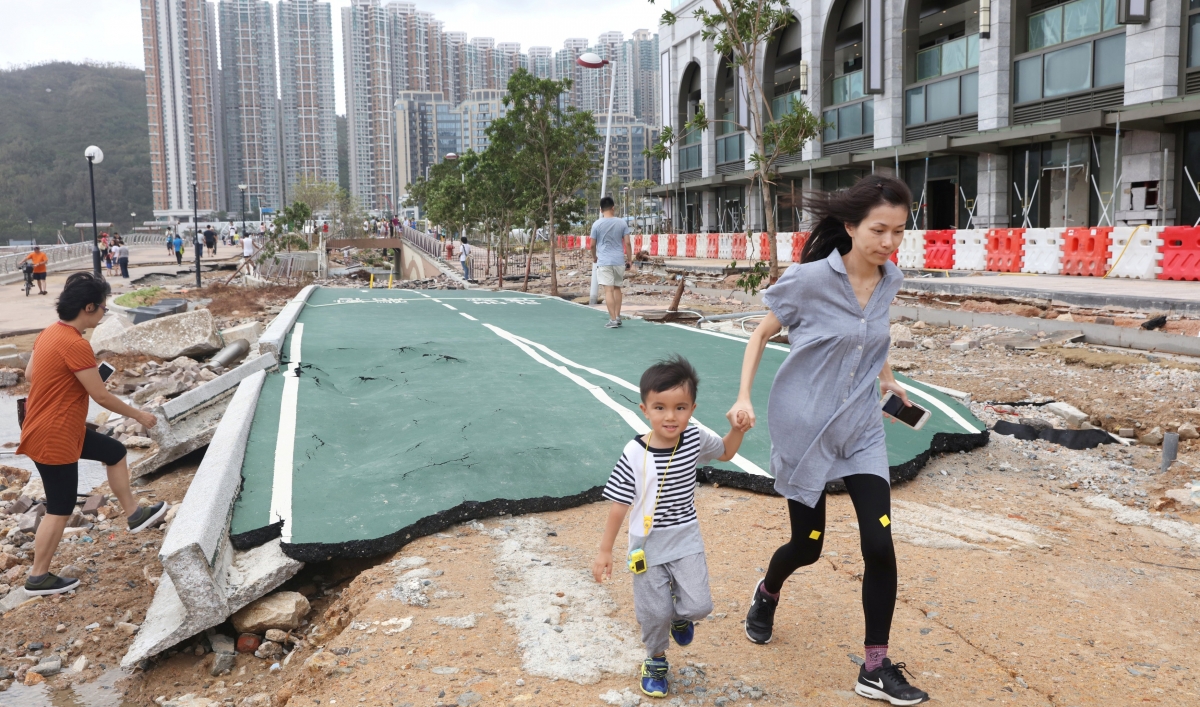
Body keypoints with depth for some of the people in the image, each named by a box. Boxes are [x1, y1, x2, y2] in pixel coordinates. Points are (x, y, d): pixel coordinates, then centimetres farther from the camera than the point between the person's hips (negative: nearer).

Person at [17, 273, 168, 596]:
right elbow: (101, 395, -20)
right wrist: (139, 415, -8)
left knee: (115, 452, 22)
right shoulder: (76, 344, -26)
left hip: (61, 428, 10)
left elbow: (30, 374, 15)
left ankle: (133, 515, 34)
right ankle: (38, 578, 18)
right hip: (54, 438, -10)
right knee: (60, 510, 3)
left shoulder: (51, 333, 3)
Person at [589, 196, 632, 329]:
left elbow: (592, 244, 3)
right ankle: (618, 317, 19)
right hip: (619, 261, 3)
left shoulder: (597, 224, -3)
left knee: (609, 290, -5)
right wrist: (629, 260, 9)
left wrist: (594, 257, 21)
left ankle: (613, 320, -9)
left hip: (604, 262, -3)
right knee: (617, 288, 17)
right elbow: (627, 243, 0)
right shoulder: (621, 223, 2)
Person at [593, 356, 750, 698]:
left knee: (698, 605, -5)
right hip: (648, 545, -2)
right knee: (654, 612, 8)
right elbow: (619, 505, -12)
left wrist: (737, 430, -7)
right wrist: (605, 550, -8)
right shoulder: (635, 454, -20)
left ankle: (680, 615, 32)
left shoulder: (695, 438, -10)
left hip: (687, 540, 2)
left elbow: (725, 453, 13)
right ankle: (655, 660, 38)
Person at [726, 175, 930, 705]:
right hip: (804, 427, -4)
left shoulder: (889, 282, -1)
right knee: (807, 546, 8)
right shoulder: (811, 278, -17)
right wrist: (744, 397, -15)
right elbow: (761, 334, -6)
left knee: (880, 543, -6)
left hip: (861, 429, 4)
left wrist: (886, 377, 15)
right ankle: (767, 594, 44)